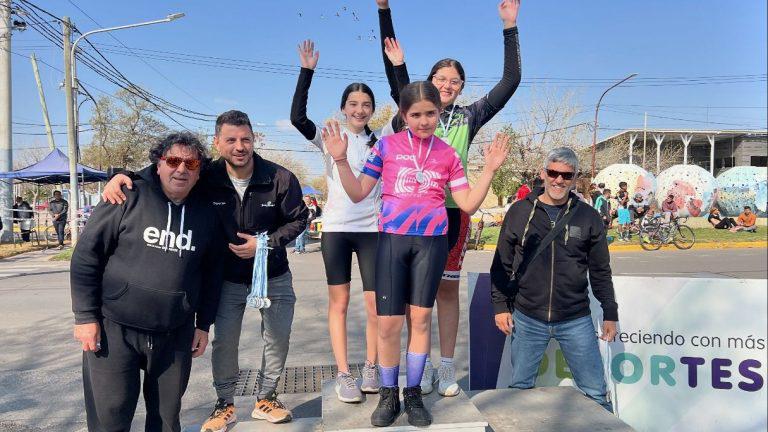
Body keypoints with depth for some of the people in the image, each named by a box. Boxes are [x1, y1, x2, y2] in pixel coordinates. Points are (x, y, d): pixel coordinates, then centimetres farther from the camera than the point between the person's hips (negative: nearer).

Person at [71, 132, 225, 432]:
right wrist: (85, 316, -9)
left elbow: (211, 273, 12)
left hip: (176, 334, 3)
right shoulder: (129, 198, -7)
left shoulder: (206, 214, 4)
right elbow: (86, 254, -6)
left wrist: (204, 324, 11)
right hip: (114, 328, -3)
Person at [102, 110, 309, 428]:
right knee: (224, 342, 6)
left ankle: (266, 398, 34)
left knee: (278, 339, 11)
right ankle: (225, 404, 30)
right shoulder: (207, 177, -15)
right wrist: (123, 176, -26)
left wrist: (266, 242, -20)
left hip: (273, 277, 0)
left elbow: (298, 220, -7)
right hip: (228, 279, 0)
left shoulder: (280, 178, -17)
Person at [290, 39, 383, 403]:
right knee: (339, 302, 5)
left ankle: (371, 367, 19)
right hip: (336, 228, -1)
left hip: (372, 229, 1)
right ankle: (343, 375, 15)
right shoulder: (329, 137, 2)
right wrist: (307, 71, -15)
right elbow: (297, 117, -12)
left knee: (375, 305, 0)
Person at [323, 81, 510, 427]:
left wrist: (489, 169, -3)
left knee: (421, 318, 8)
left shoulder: (448, 155, 7)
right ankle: (388, 395, 19)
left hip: (432, 242, 1)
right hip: (392, 240, -1)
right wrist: (340, 159, -9)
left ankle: (413, 394, 23)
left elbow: (468, 205, 5)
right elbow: (358, 194, 3)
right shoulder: (386, 146, 2)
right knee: (388, 322, -1)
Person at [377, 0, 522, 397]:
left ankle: (447, 366, 16)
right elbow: (394, 70, 4)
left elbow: (511, 81, 8)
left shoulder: (469, 117, 11)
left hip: (453, 210, 1)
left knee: (448, 288, 7)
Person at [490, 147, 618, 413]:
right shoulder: (520, 212, 2)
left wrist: (610, 313, 8)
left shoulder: (588, 217, 3)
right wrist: (500, 305, 1)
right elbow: (502, 264, 5)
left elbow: (600, 270, 9)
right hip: (527, 320, 0)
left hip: (576, 321, 0)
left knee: (595, 393, 7)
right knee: (520, 388, 11)